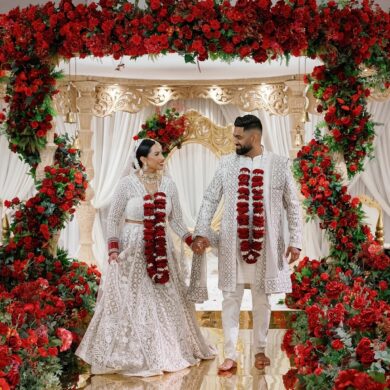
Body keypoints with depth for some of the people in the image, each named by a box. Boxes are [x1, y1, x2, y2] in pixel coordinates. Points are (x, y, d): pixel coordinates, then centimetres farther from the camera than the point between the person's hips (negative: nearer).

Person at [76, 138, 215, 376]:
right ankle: (131, 354, 14)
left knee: (165, 301, 10)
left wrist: (191, 241, -4)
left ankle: (166, 351, 25)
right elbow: (113, 218, -3)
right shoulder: (128, 183, -6)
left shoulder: (168, 184, 4)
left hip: (161, 249, 4)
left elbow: (176, 219, 8)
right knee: (132, 302, 1)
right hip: (132, 248, -4)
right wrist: (113, 249, -13)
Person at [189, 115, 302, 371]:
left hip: (265, 244, -1)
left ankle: (260, 350, 26)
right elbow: (210, 200, 5)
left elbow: (293, 205, 2)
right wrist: (201, 233, -4)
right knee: (231, 297, 3)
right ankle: (231, 355, 13)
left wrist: (296, 241, -2)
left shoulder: (279, 164, -2)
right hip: (233, 242, 1)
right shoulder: (227, 164, 2)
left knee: (262, 298, 11)